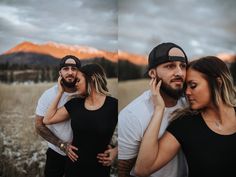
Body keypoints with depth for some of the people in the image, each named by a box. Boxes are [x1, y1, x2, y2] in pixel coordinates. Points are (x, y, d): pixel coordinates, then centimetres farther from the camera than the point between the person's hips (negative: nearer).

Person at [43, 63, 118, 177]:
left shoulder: (113, 105, -12)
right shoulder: (75, 103, 1)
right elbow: (47, 120, 2)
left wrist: (115, 151, -16)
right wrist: (60, 92, 1)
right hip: (74, 166, 4)